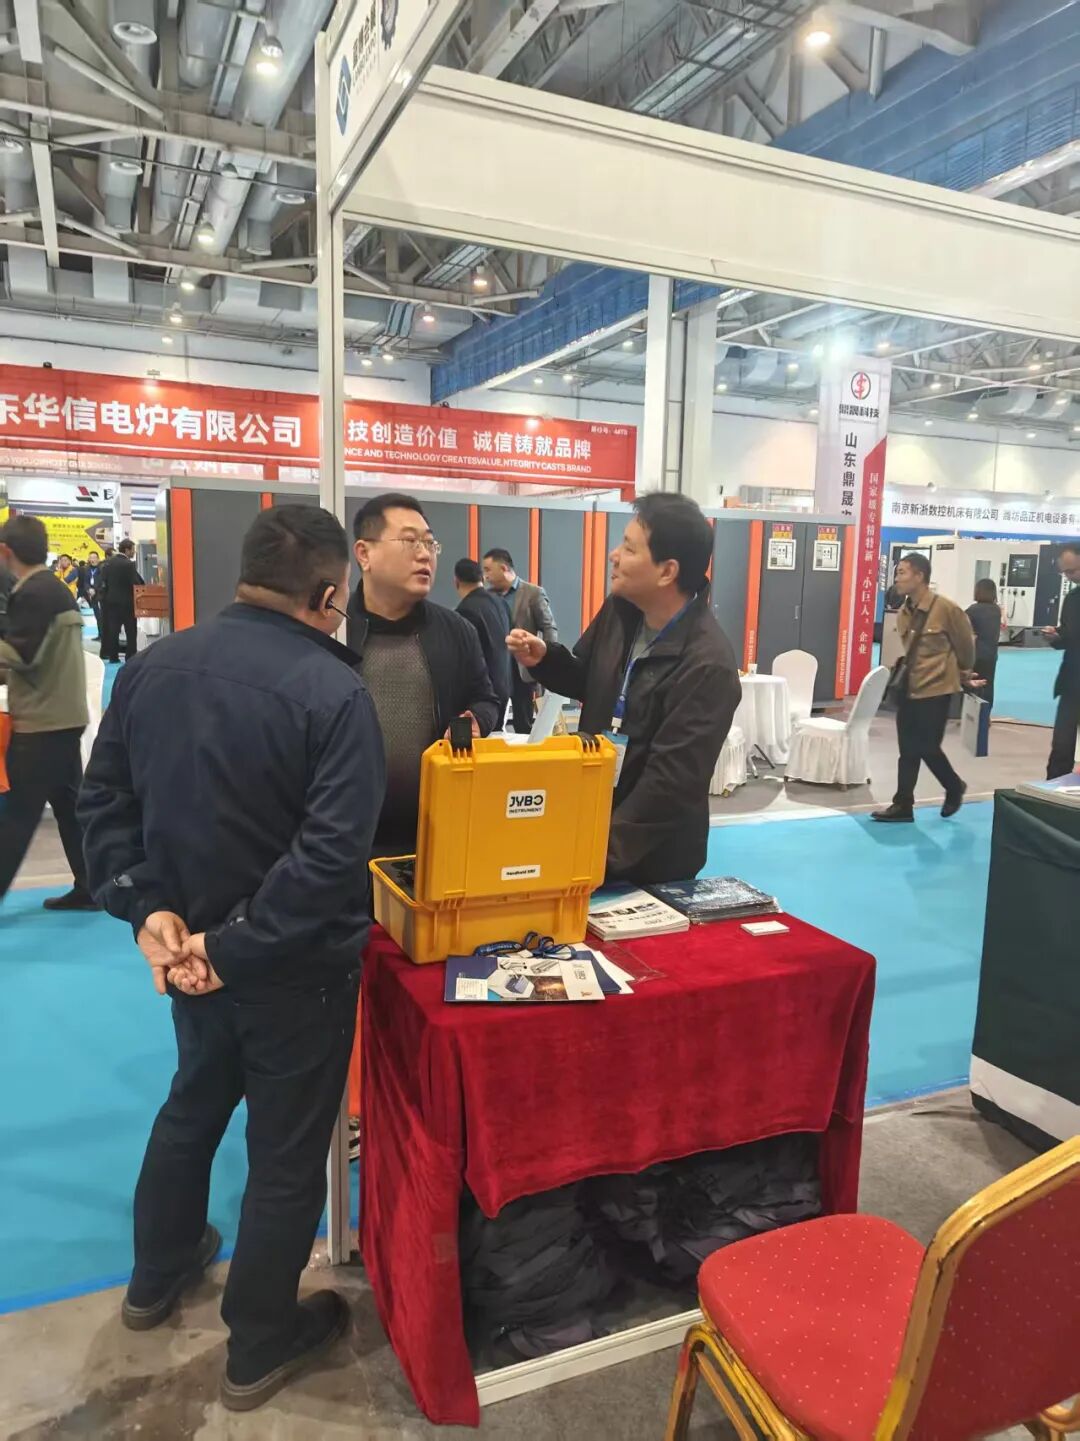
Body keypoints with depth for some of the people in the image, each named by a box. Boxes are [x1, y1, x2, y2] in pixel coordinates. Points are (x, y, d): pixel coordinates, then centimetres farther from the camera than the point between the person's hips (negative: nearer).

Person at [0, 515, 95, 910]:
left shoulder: (32, 593, -16)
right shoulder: (57, 588, 14)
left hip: (41, 722, -9)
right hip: (64, 716, 9)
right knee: (70, 805, 12)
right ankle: (89, 888, 18)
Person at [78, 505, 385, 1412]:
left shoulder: (153, 666, -1)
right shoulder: (334, 691, -21)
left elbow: (104, 800, 1)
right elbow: (333, 850, -29)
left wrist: (148, 908, -5)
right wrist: (238, 943, -21)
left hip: (192, 947, 6)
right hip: (295, 964, -6)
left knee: (192, 1105, 30)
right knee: (287, 1150, 14)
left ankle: (157, 1278, 52)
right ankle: (260, 1347, 34)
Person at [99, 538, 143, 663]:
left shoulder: (108, 563, 5)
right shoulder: (129, 564, -14)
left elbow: (102, 582, 5)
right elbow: (136, 583, -18)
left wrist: (105, 593, 13)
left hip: (111, 600, 6)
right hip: (126, 601, -6)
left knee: (113, 629, 8)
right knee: (131, 631, 2)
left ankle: (113, 656, 7)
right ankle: (131, 657, 0)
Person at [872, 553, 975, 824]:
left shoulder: (946, 608, -15)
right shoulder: (904, 612, 4)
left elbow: (966, 645, -2)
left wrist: (960, 674, 12)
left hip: (936, 689, -6)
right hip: (909, 688, 6)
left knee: (928, 747, -2)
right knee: (908, 750, 8)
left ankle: (954, 787, 25)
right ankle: (903, 804, 14)